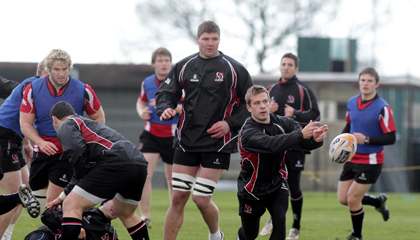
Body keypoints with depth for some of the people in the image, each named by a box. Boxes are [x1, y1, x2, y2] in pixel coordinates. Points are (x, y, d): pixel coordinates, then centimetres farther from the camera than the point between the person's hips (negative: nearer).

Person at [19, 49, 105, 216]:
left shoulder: (83, 91, -9)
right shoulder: (33, 89, -5)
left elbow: (99, 118, 4)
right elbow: (25, 123, -3)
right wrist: (41, 142, -20)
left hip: (67, 153, -3)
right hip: (42, 151, 4)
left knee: (52, 202, -14)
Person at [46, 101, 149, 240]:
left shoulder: (65, 127, 10)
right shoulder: (87, 123, 37)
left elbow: (78, 155, -9)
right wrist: (63, 196, 44)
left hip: (116, 163, -9)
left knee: (71, 206, -2)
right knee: (126, 214, 31)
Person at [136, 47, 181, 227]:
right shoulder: (147, 83, 5)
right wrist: (142, 112, 2)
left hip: (173, 136, -2)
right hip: (151, 134, 2)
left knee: (172, 179, 6)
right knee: (144, 173, -14)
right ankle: (145, 216, -10)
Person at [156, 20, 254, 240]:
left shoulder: (234, 69, -2)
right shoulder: (184, 67, 6)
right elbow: (165, 93, 13)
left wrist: (230, 123, -10)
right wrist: (165, 108, -10)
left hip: (217, 144, -3)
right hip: (186, 143, 3)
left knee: (201, 199, -7)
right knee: (178, 199, 0)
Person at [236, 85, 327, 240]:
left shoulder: (284, 123, -10)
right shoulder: (248, 133, -27)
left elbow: (306, 142, -24)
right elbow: (272, 144, -46)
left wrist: (316, 138, -49)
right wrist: (301, 134, -56)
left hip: (277, 185, 3)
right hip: (252, 190, -3)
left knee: (280, 219, -23)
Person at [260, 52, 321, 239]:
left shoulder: (303, 90, -1)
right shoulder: (271, 89, 12)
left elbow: (315, 114, -6)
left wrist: (295, 114, -20)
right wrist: (266, 110, -3)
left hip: (295, 145, -4)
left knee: (293, 186, -1)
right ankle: (274, 218, 22)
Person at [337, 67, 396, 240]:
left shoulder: (382, 108, -16)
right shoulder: (352, 103, 3)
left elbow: (390, 138, -17)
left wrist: (367, 140, -26)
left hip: (371, 162, -7)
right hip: (352, 159, 7)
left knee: (352, 199, -6)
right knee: (343, 199, 7)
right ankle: (379, 201, 32)